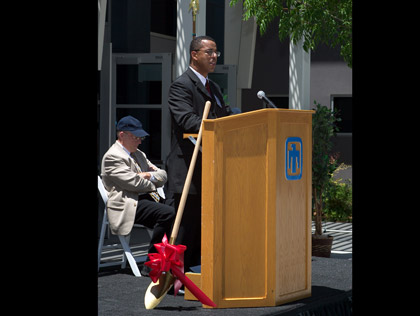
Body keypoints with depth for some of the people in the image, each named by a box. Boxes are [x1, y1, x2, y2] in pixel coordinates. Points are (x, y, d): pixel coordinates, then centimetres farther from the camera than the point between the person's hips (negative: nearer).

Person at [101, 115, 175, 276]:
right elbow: (134, 183, -16)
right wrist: (152, 184, 3)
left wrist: (149, 175, 0)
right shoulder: (112, 157, -5)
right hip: (127, 205, -9)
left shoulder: (139, 154, 24)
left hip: (146, 199, 9)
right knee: (168, 213, -29)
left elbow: (163, 175, 21)